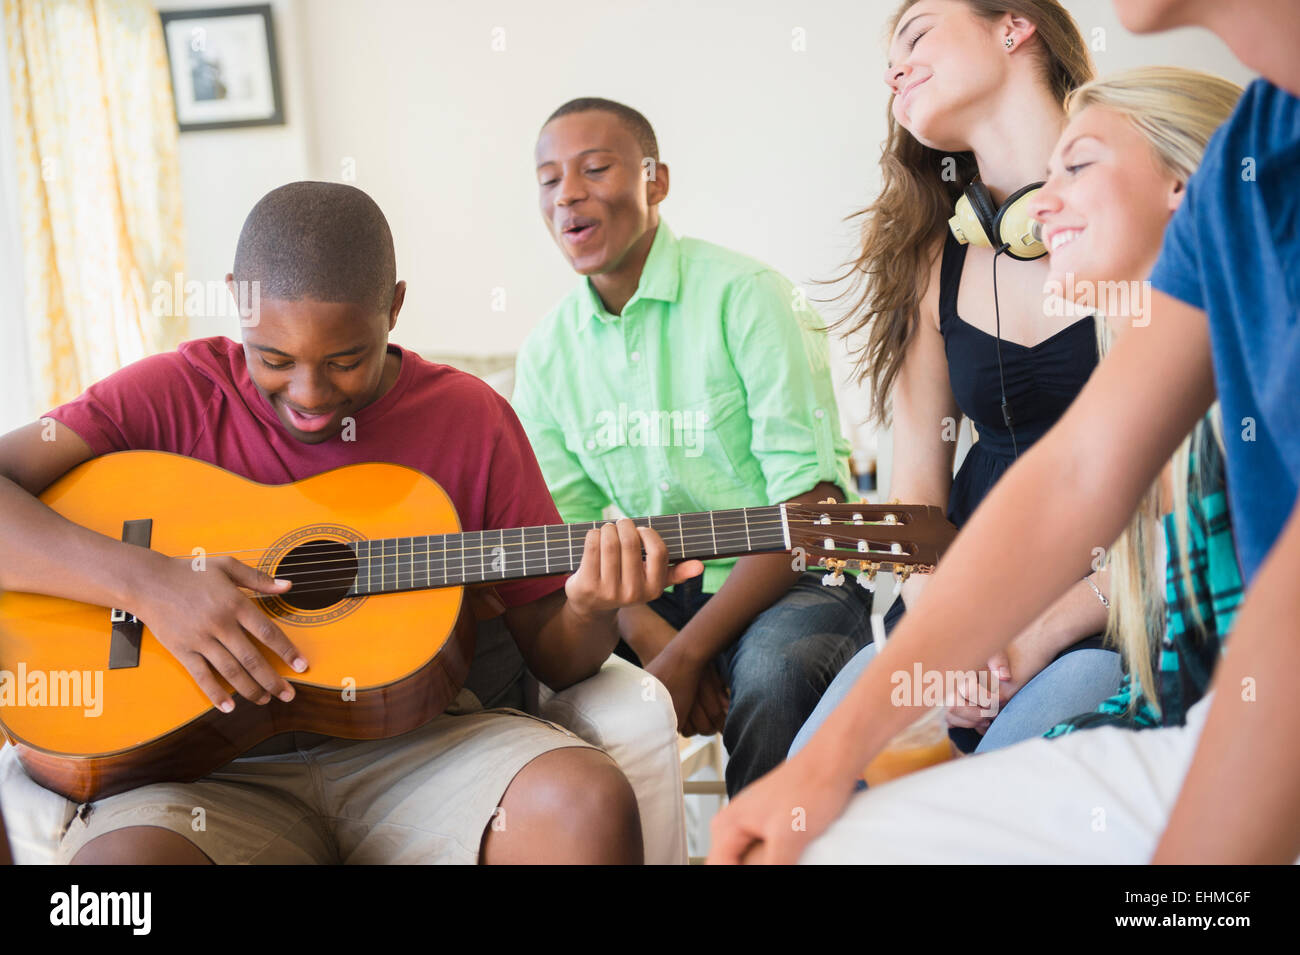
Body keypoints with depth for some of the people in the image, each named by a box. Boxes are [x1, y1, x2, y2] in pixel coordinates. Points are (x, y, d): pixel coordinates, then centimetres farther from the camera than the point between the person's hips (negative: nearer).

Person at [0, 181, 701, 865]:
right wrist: (144, 580, -20)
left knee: (589, 807, -28)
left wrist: (591, 610, -15)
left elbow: (553, 657, 9)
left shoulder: (470, 416, 6)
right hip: (214, 763, -1)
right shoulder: (179, 394, 3)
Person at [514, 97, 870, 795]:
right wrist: (650, 636, -14)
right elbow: (568, 529, 7)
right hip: (649, 597, 5)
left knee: (775, 666, -36)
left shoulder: (744, 295, -10)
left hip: (792, 578, -4)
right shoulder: (546, 352, 6)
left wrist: (687, 653, -20)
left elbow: (810, 502, -15)